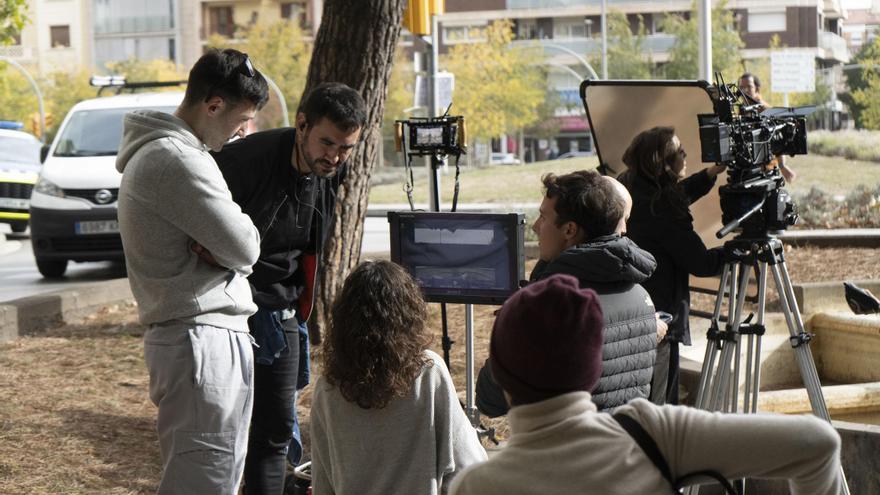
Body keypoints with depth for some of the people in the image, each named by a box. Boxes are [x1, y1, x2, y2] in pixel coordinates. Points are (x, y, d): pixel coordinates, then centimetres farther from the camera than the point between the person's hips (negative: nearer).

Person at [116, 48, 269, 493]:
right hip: (202, 340, -11)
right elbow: (245, 248, -17)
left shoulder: (158, 151, 18)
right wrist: (226, 251, 3)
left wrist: (217, 248, -4)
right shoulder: (176, 159, -16)